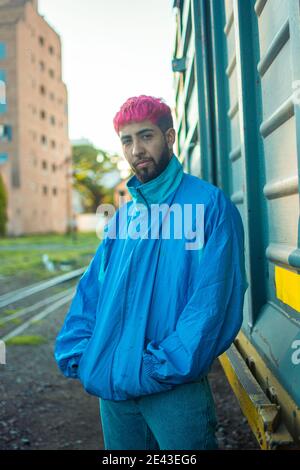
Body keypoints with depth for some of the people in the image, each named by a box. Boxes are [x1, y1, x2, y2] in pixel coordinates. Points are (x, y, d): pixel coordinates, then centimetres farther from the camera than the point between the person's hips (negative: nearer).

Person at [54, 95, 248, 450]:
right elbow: (92, 290, 11)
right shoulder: (124, 215, 11)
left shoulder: (209, 204, -7)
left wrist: (167, 366, -18)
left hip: (175, 390, -5)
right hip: (112, 386, 6)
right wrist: (76, 353, -1)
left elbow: (214, 298, -14)